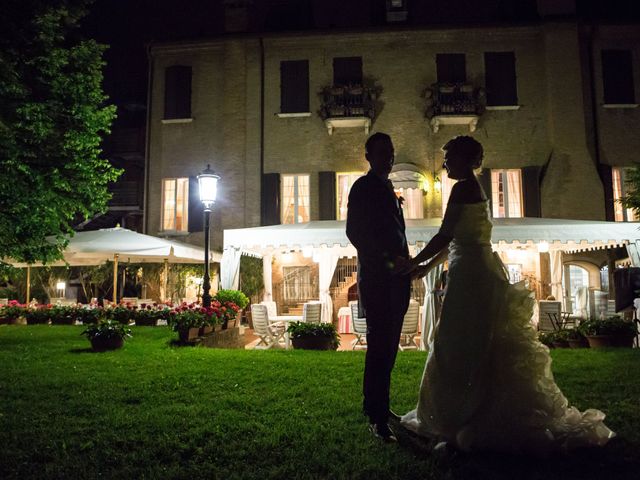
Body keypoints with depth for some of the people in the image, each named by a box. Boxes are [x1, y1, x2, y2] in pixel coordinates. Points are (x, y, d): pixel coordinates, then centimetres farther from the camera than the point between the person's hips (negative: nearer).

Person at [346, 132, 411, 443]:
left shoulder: (388, 188, 22)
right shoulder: (363, 187, -3)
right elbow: (354, 232, -13)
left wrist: (404, 264, 13)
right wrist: (388, 258, -19)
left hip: (395, 277, 8)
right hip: (376, 276, -8)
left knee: (387, 346, 12)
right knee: (380, 345, -8)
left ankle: (377, 406, 23)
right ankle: (377, 418, -2)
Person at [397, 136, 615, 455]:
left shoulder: (463, 188, -12)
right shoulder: (475, 189, 18)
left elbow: (444, 236, -18)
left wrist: (411, 264, -8)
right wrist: (424, 265, 23)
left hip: (470, 276, -10)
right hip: (481, 272, 10)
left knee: (461, 349, -3)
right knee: (484, 348, 16)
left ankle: (466, 425, 6)